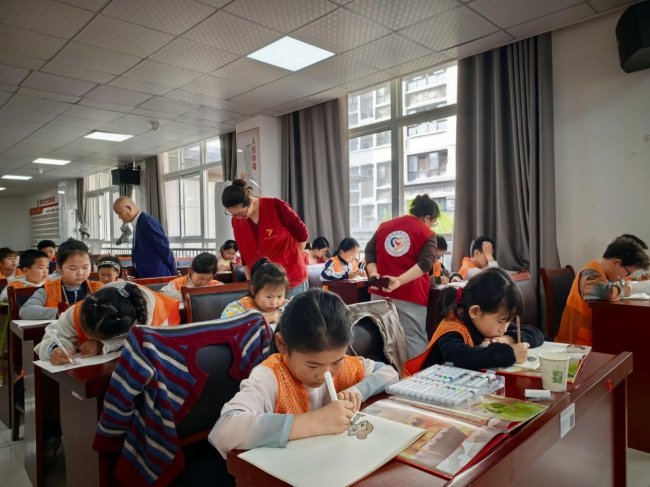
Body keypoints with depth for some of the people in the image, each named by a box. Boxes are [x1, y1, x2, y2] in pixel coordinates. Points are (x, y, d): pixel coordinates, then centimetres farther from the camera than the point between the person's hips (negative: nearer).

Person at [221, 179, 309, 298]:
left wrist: (290, 260, 2)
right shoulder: (236, 221, -3)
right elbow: (245, 255, 7)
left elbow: (302, 235, -5)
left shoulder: (276, 207, -16)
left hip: (292, 279, -3)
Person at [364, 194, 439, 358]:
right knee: (414, 340, -1)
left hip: (380, 292, 5)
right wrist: (399, 281, -26)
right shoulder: (427, 234, -1)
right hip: (410, 295, -5)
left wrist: (374, 274, -8)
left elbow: (369, 251, 5)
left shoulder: (384, 226, 13)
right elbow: (425, 263, -16)